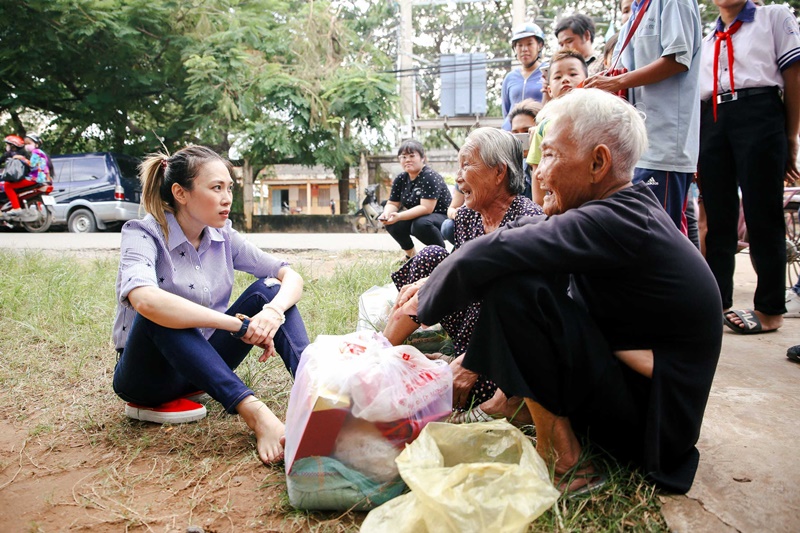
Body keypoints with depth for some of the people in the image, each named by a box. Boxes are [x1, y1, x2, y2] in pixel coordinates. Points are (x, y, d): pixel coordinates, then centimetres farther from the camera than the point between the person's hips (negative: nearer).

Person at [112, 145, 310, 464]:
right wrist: (240, 325, -38)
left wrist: (274, 312, -29)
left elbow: (291, 277, -6)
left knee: (268, 289, -13)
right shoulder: (143, 235, -17)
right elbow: (144, 300, -40)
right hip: (148, 372, -4)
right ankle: (254, 413, -44)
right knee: (162, 314, -36)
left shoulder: (223, 237, -2)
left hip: (205, 364, 5)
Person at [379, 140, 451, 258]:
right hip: (416, 218, 7)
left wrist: (399, 216, -39)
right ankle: (410, 253, 8)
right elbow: (392, 203, 2)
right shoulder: (400, 179, -1)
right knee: (391, 222, -16)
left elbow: (426, 208, -30)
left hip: (442, 218, -7)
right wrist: (386, 214, -22)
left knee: (421, 224, -37)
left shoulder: (430, 177, -22)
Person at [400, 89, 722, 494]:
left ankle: (561, 461, -13)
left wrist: (424, 299, -13)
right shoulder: (630, 206, 4)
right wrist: (432, 283, -3)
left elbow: (488, 256, -32)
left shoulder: (616, 223, -26)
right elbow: (518, 235, 4)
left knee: (512, 285, -26)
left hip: (650, 425, -9)